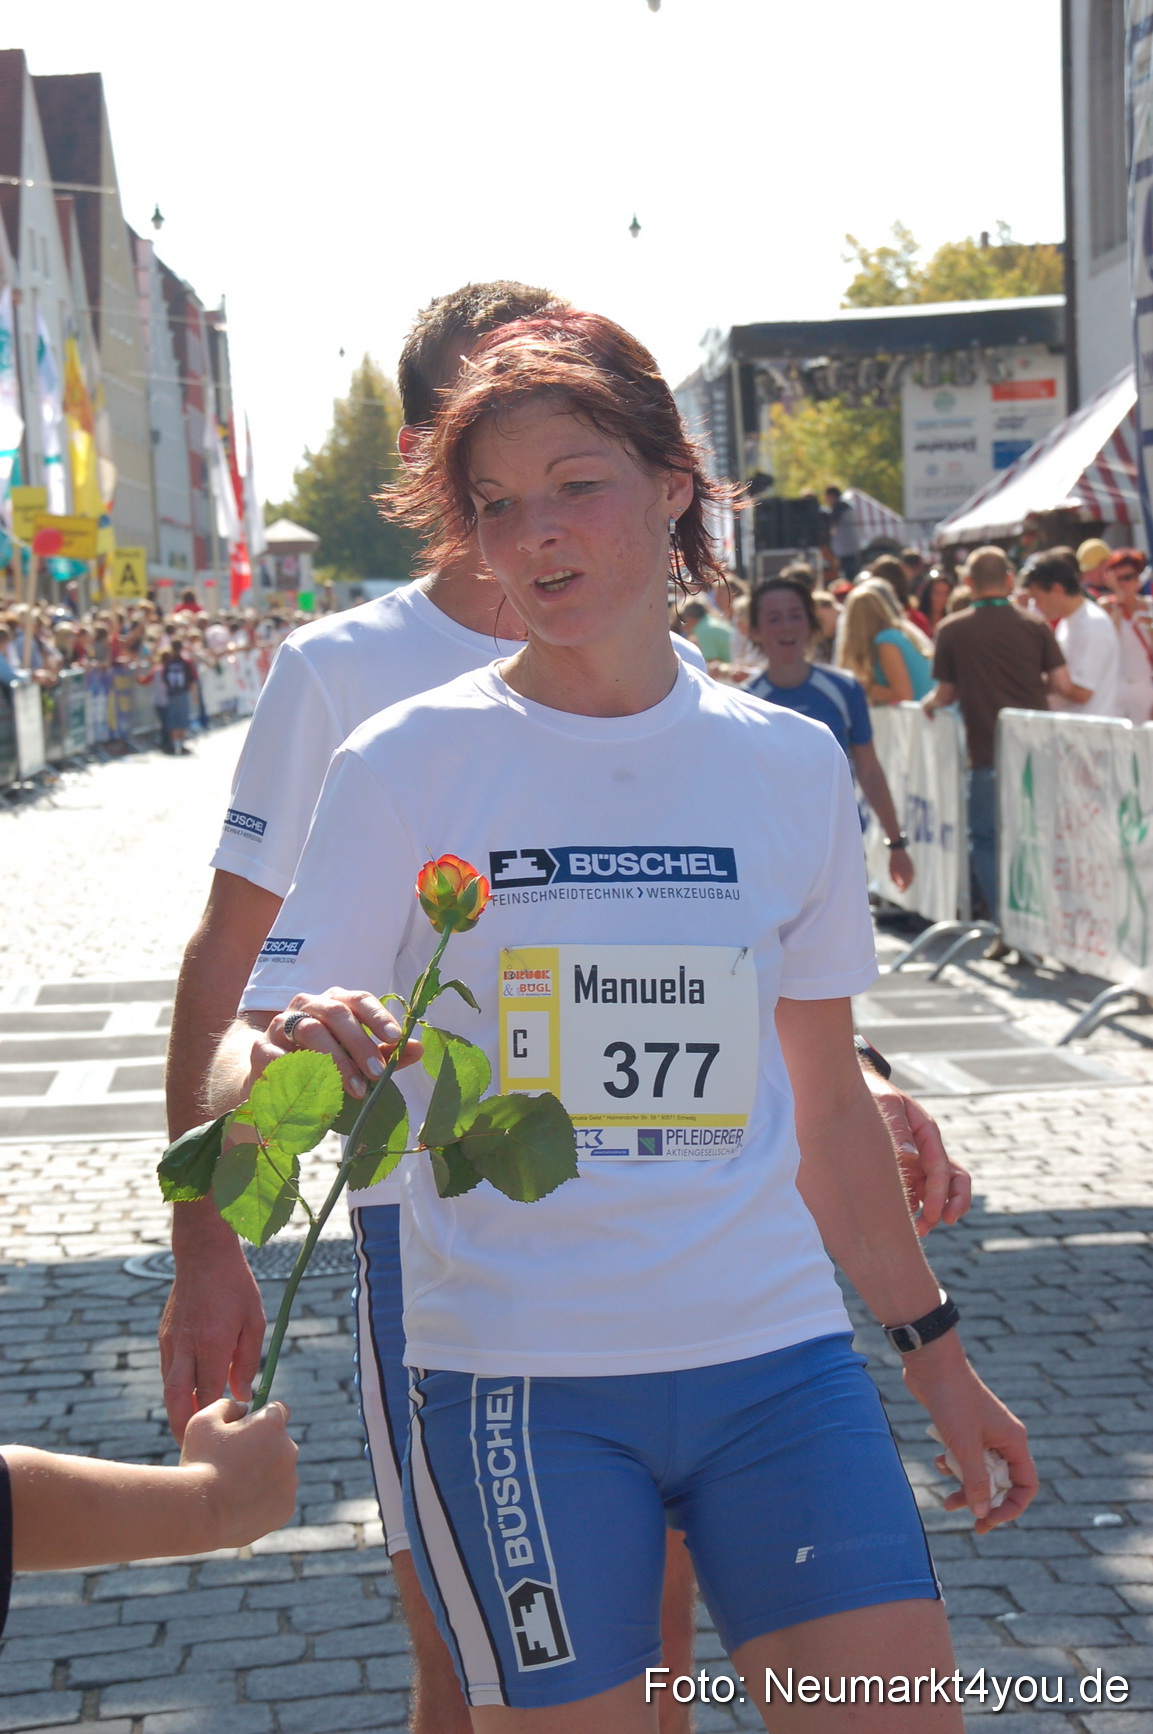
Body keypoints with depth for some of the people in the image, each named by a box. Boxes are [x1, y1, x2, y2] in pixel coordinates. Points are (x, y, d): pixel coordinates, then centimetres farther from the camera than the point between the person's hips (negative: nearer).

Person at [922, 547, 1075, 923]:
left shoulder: (951, 630, -2)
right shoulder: (1034, 627, 1)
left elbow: (946, 694, 4)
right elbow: (1064, 686, -1)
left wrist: (929, 703, 26)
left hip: (987, 755, -2)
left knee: (986, 842, 8)